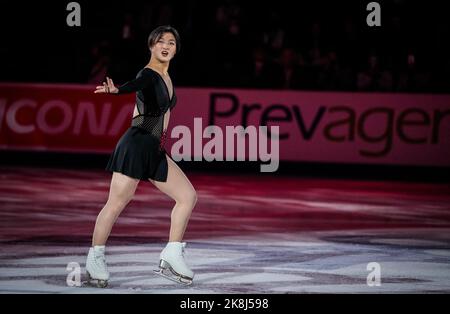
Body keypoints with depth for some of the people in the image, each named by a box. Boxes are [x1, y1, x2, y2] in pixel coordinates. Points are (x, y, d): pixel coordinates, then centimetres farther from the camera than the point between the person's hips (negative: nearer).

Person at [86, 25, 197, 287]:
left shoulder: (166, 77, 14)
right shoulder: (148, 75, -13)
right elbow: (134, 86, -35)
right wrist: (115, 90, -54)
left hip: (156, 151, 9)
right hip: (137, 145, -9)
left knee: (188, 196, 4)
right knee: (115, 205, -5)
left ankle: (172, 257, 7)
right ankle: (95, 260, 7)